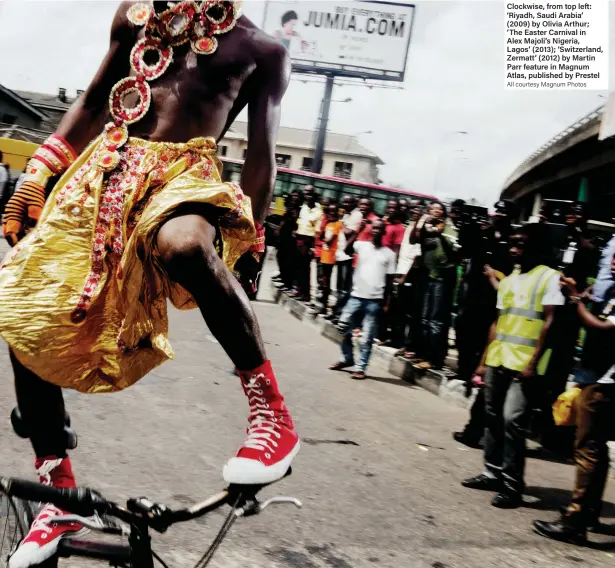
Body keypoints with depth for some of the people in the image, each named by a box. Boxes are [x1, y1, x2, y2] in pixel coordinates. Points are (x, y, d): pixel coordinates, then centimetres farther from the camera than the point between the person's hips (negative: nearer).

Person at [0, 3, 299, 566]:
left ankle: (271, 412, -26)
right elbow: (92, 102, 20)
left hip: (184, 176, -4)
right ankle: (59, 498, 10)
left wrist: (243, 246, 4)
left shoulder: (263, 49, 8)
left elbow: (262, 155, 8)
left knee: (182, 243, -42)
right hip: (104, 169, 5)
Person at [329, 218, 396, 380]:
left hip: (375, 300, -1)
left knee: (367, 336, 0)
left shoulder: (389, 254, 5)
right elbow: (347, 249, -17)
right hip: (356, 295, 2)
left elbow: (389, 280, 6)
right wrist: (358, 231, -19)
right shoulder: (362, 245, 5)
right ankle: (346, 359, 23)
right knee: (345, 327, 6)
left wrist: (386, 303, 1)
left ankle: (360, 367, 6)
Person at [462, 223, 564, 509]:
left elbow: (549, 323, -10)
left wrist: (533, 362, -16)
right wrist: (484, 360, 15)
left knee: (513, 420, -10)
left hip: (524, 363, -7)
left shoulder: (549, 277, -4)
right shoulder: (509, 280, 16)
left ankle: (512, 485, -3)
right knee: (493, 417, 11)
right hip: (497, 360, 7)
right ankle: (493, 473, 23)